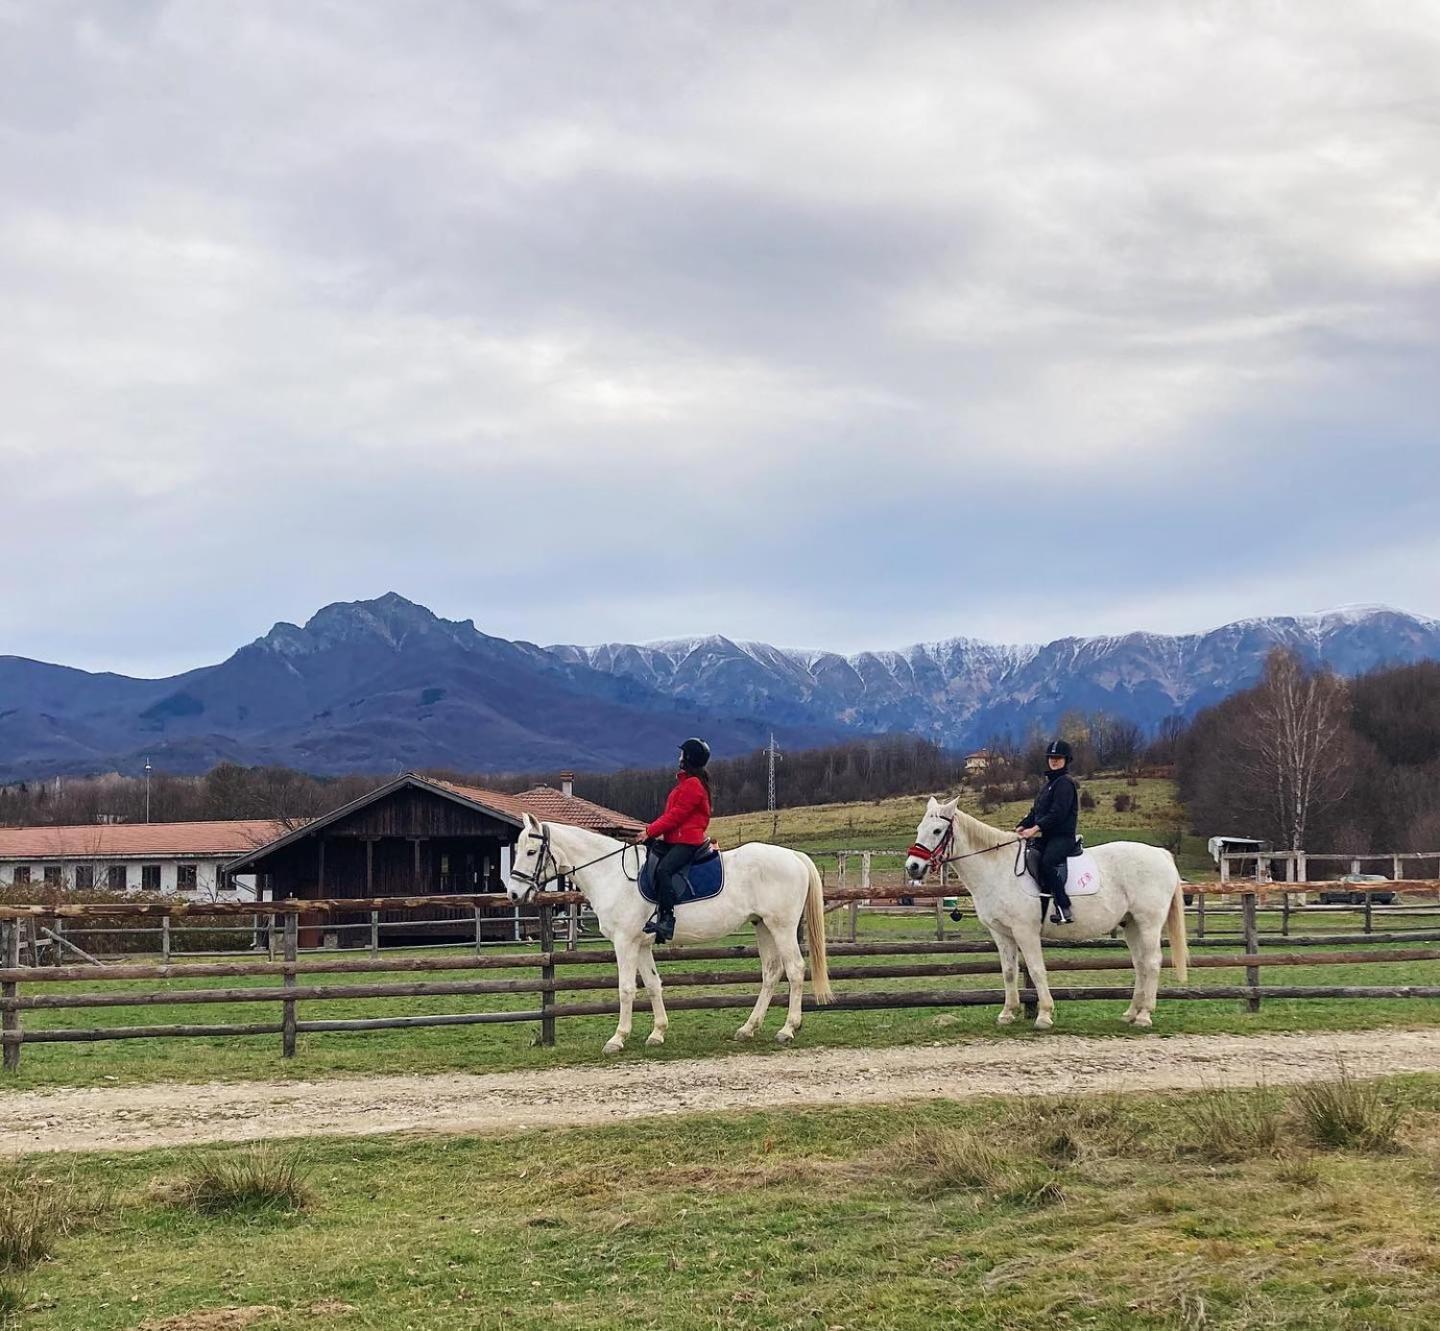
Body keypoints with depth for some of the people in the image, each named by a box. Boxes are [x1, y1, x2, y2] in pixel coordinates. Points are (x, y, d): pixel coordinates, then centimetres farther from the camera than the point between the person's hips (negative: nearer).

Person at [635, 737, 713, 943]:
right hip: (674, 839, 12)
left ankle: (667, 919, -35)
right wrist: (651, 831, 11)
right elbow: (670, 814, 23)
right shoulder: (685, 782, 23)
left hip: (687, 841, -12)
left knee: (663, 869, -31)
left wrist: (650, 831, -13)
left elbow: (675, 816, -17)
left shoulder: (693, 785, -12)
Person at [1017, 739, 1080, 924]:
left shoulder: (1065, 783, -8)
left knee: (1047, 862, -34)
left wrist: (1036, 828, -24)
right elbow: (1036, 810, 21)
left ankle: (1064, 910, -35)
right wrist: (1023, 826, 4)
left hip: (1062, 836, -11)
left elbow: (1057, 812, -19)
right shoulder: (1050, 782, 23)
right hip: (1046, 837, 11)